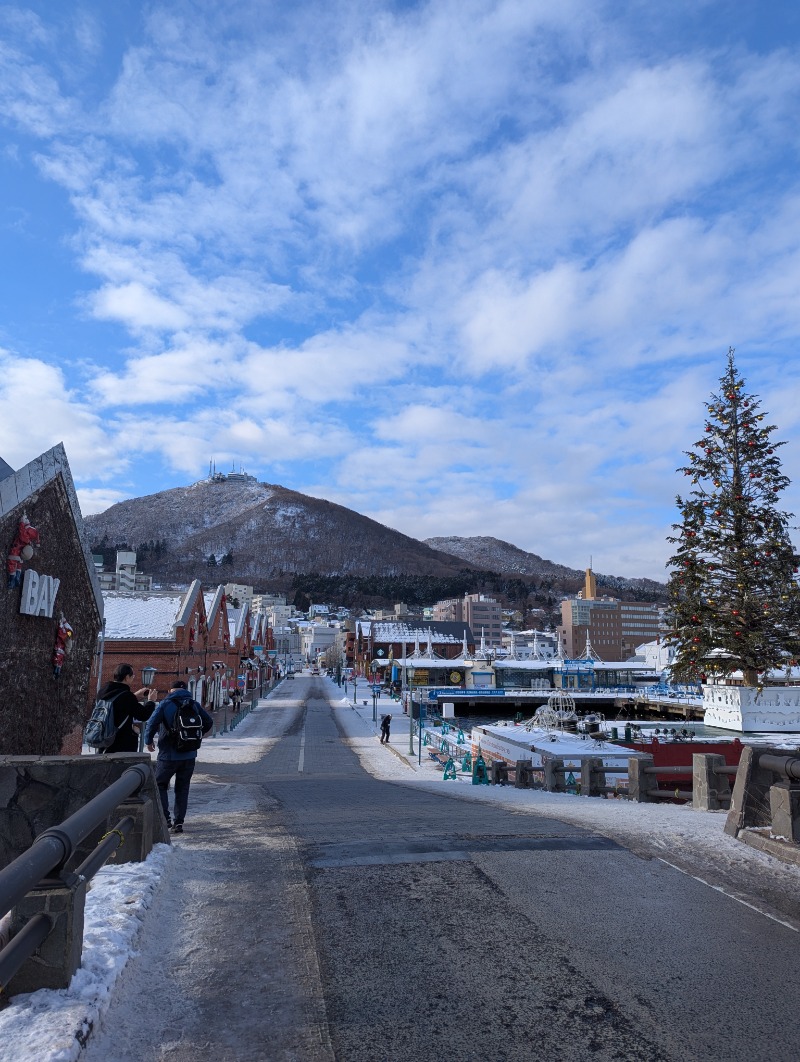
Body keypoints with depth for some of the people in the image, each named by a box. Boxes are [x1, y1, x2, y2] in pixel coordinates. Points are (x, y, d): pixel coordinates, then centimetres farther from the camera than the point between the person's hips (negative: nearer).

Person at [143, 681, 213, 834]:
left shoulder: (166, 704, -9)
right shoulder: (194, 704, 5)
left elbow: (151, 723, -17)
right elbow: (209, 722, 11)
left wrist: (149, 741, 0)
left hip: (169, 755, -4)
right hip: (189, 755, 4)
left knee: (160, 784, 14)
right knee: (182, 788, 14)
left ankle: (165, 818, 1)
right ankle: (178, 822, 12)